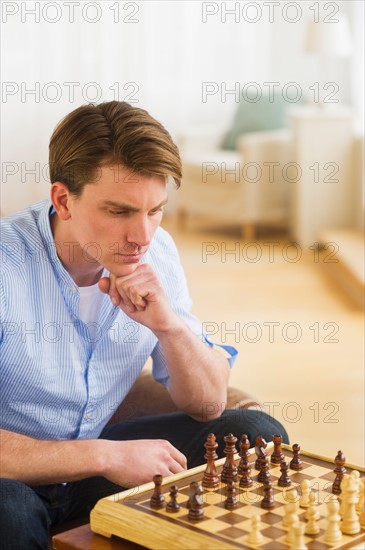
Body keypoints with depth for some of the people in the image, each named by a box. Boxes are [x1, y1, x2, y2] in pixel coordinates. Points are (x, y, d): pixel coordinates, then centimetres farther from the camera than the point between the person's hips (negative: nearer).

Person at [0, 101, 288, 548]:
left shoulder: (156, 253, -6)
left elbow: (208, 406, -2)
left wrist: (169, 326, -22)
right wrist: (107, 457, -27)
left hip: (96, 454, 6)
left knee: (257, 434, -6)